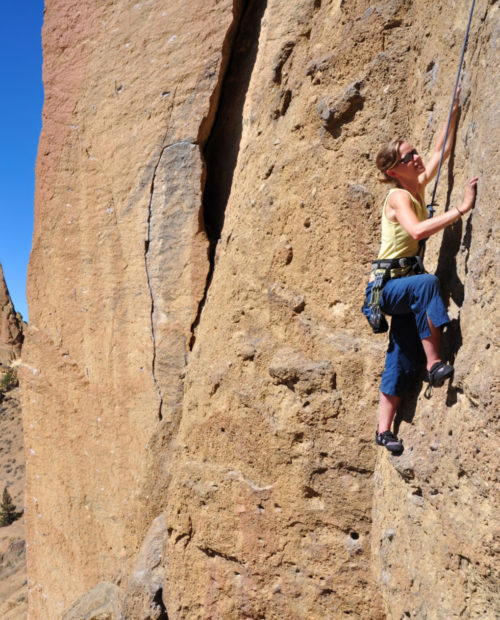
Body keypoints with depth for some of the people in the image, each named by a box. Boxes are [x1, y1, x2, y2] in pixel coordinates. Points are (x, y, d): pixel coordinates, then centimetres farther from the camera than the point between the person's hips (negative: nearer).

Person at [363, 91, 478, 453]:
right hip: (387, 284, -8)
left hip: (404, 284, 8)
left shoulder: (419, 187, 9)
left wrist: (454, 112, 14)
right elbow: (417, 231, -34)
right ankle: (435, 363, -31)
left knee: (402, 359, 6)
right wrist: (462, 208, -33)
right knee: (426, 283, -40)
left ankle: (384, 429, 14)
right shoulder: (398, 197, -14)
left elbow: (442, 151, 19)